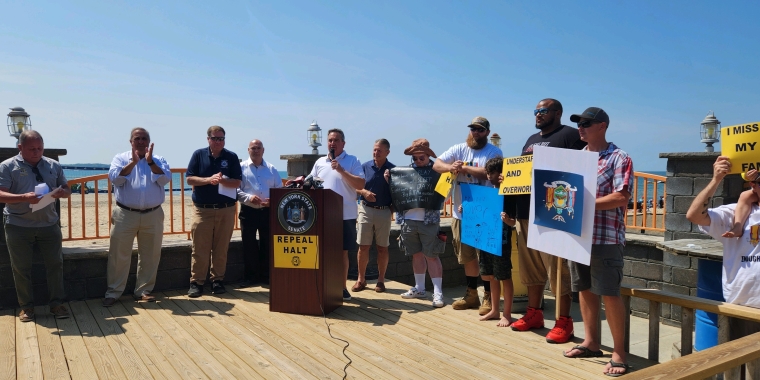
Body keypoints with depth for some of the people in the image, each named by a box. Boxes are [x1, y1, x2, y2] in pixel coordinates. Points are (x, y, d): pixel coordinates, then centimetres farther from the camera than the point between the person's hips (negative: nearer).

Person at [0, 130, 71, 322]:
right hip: (18, 226, -2)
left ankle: (56, 303, 16)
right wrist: (24, 197, -28)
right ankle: (26, 306, 21)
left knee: (55, 264, 4)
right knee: (21, 268, 7)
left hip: (49, 224, 2)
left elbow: (67, 189, 12)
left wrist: (62, 192, -12)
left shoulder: (53, 165, 7)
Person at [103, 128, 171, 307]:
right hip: (125, 214, -1)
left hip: (153, 215, 2)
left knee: (150, 255, 8)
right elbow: (115, 177, -13)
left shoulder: (158, 160, 6)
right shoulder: (121, 158, 4)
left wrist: (150, 162, -18)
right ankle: (113, 292, 13)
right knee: (119, 255, 3)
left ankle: (144, 290, 21)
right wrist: (133, 162, -20)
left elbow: (165, 178, -11)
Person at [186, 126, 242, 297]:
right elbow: (189, 179, -2)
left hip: (226, 209, 1)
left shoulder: (232, 157, 3)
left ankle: (218, 280, 17)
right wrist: (208, 179, -18)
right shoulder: (199, 155, 3)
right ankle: (196, 282, 8)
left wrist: (222, 180, -21)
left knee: (221, 248, 6)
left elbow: (237, 182, -2)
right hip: (202, 209, -1)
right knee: (200, 248, 0)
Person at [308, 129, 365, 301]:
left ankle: (342, 287, 16)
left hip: (345, 215, -3)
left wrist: (342, 171, -17)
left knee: (342, 252, 5)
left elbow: (360, 185, -10)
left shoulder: (352, 161, -1)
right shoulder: (320, 162, 11)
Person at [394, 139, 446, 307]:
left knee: (431, 255, 0)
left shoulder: (437, 170, -3)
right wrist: (388, 179, -4)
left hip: (429, 221, -4)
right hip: (408, 220, 4)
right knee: (416, 255, 14)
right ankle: (419, 288, 26)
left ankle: (438, 292, 5)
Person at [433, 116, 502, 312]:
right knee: (467, 256, 14)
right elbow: (436, 165, 1)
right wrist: (450, 167, -20)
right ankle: (471, 294, 27)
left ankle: (488, 297, 12)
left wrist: (464, 167, -13)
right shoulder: (458, 149, 8)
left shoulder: (494, 152, -5)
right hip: (461, 213, 5)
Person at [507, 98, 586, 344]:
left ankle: (564, 322, 4)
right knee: (531, 267, 13)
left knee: (556, 269, -4)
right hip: (525, 213, 8)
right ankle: (534, 313, 24)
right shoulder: (531, 139, 22)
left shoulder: (570, 135, -3)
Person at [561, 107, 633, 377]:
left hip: (606, 237, -6)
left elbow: (621, 197, -16)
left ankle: (619, 353, 8)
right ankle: (591, 342, 25)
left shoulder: (619, 158, -6)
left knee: (610, 294, -2)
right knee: (585, 289, 12)